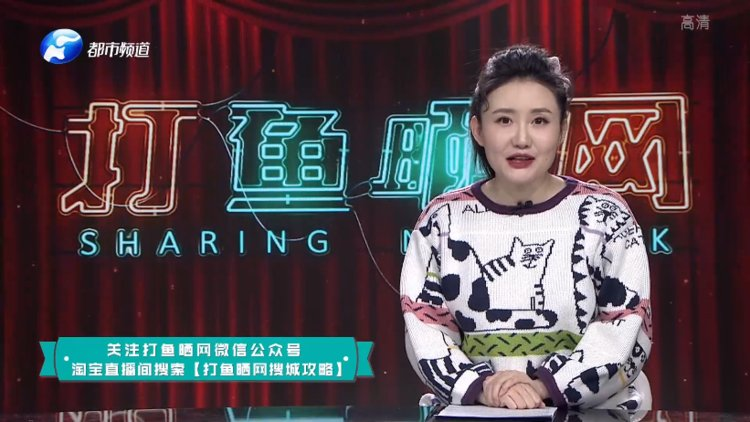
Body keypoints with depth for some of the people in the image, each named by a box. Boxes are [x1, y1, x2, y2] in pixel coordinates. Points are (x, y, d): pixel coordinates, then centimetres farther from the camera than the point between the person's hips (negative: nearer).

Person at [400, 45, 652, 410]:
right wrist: (481, 386, -15)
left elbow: (626, 329, -4)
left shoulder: (605, 215, 1)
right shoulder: (442, 219, 4)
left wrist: (543, 385, -16)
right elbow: (425, 330, 1)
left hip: (595, 412, 0)